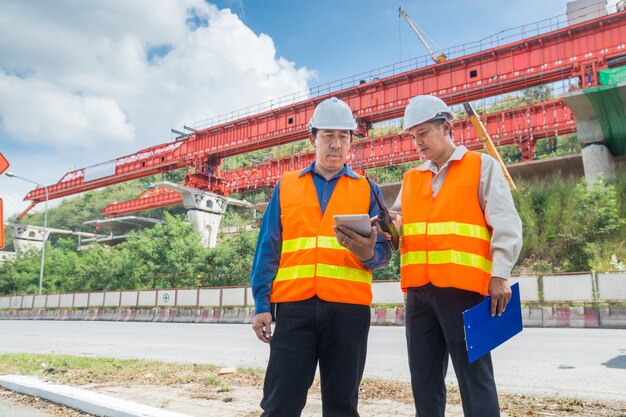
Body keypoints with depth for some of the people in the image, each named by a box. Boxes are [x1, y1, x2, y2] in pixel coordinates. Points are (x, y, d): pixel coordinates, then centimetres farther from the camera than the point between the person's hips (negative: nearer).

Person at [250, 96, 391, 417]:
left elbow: (382, 253, 7)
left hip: (348, 308, 1)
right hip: (294, 306, 0)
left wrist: (368, 253, -17)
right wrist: (262, 304, 1)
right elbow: (267, 250, 9)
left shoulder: (366, 189, 12)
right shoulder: (285, 186, 12)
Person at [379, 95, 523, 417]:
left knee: (474, 376, -1)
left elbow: (506, 225, -2)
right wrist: (390, 225, -4)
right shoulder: (411, 178, 19)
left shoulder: (482, 165, 6)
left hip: (462, 286, -5)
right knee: (423, 378, 10)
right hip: (418, 290, 5)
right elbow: (397, 222, 19)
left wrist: (500, 275, -11)